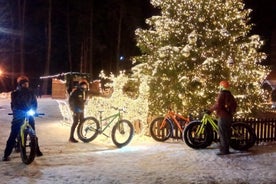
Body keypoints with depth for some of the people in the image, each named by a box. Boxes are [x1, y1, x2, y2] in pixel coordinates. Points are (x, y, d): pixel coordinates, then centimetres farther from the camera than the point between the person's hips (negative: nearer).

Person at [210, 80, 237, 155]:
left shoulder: (221, 94, -12)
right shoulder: (230, 95, 12)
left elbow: (217, 105, -22)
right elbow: (234, 104, 18)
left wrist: (210, 110, -13)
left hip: (222, 117, -9)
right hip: (229, 116, 9)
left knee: (222, 134, -6)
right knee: (227, 133, 13)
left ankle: (224, 150, -6)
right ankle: (226, 149, 19)